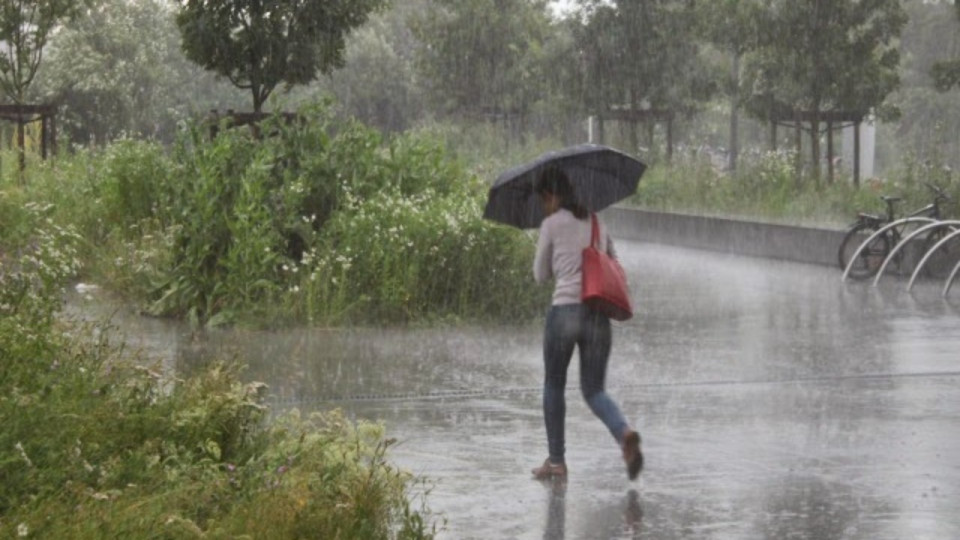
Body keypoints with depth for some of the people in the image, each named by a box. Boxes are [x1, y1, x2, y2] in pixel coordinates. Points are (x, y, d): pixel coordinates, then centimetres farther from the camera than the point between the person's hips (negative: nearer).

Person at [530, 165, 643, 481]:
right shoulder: (597, 224, 15)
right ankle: (624, 433, -22)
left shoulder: (552, 224, 1)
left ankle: (556, 460, 16)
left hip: (565, 310, -4)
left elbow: (541, 275, 9)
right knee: (594, 390, 8)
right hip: (599, 315, 4)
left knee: (553, 385, 14)